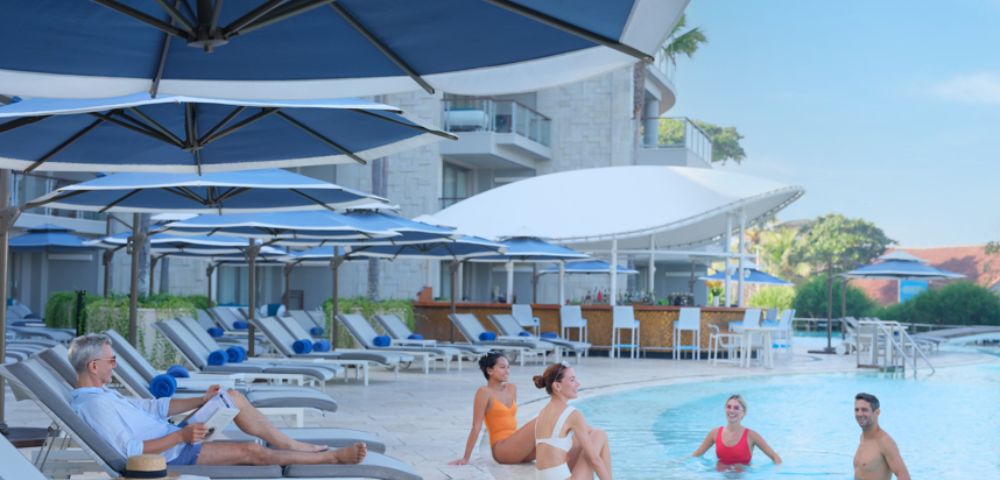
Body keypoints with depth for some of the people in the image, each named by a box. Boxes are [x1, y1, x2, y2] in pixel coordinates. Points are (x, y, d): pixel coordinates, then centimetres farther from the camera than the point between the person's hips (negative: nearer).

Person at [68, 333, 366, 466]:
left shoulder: (99, 393, 9)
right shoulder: (95, 405, -24)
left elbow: (150, 408, 13)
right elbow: (129, 449, -30)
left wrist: (200, 401, 7)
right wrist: (181, 436, -30)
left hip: (174, 437, 10)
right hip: (172, 454, -10)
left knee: (232, 398, 4)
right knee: (252, 451, -13)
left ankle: (291, 445, 9)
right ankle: (331, 457, -1)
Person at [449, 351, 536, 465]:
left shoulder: (512, 388, 14)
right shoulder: (484, 392, -6)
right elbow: (476, 427, -8)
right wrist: (465, 458, -8)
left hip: (515, 444, 7)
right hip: (501, 448, -7)